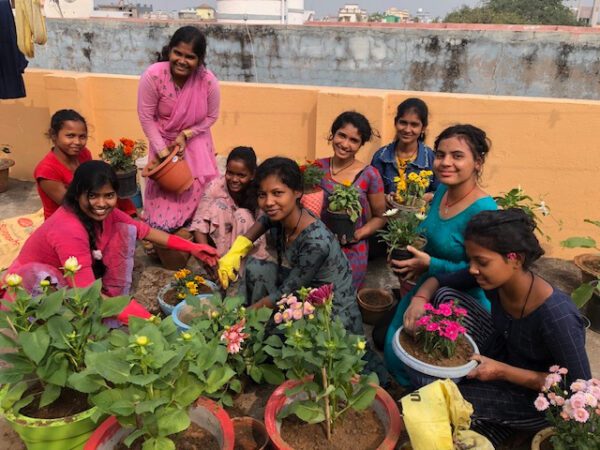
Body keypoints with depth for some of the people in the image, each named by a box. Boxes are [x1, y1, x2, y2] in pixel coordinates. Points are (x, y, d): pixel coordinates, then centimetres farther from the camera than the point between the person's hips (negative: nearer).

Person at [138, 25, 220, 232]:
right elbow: (146, 117, -17)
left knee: (198, 190, 5)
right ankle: (161, 233, 29)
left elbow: (211, 116, -8)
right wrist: (162, 150, -18)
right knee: (164, 190, 6)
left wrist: (186, 135, -18)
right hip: (163, 141, -1)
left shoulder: (208, 81, -24)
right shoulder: (152, 76, -28)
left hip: (195, 142, 1)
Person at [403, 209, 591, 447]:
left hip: (537, 398, -6)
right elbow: (438, 280, -4)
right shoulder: (496, 277, -18)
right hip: (501, 359, 6)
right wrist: (420, 299, -27)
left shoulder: (556, 316, -36)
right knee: (445, 297, -12)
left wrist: (503, 372, -29)